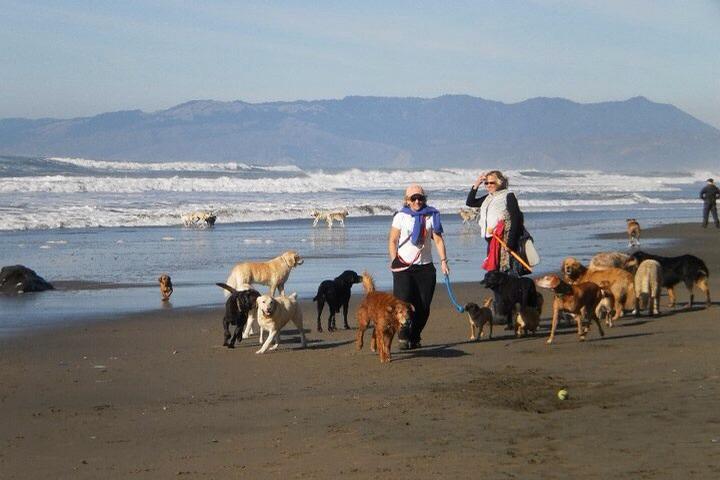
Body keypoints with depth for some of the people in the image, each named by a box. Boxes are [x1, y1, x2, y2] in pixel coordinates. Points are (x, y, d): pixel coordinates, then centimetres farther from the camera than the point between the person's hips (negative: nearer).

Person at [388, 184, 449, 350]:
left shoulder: (431, 216, 8)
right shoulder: (401, 216, 3)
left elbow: (438, 240, 4)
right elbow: (392, 241, 1)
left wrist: (443, 261, -6)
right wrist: (394, 261, -10)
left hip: (425, 266, 2)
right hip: (404, 266, -2)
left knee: (423, 306, 1)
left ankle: (415, 337, 13)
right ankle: (403, 337, -7)